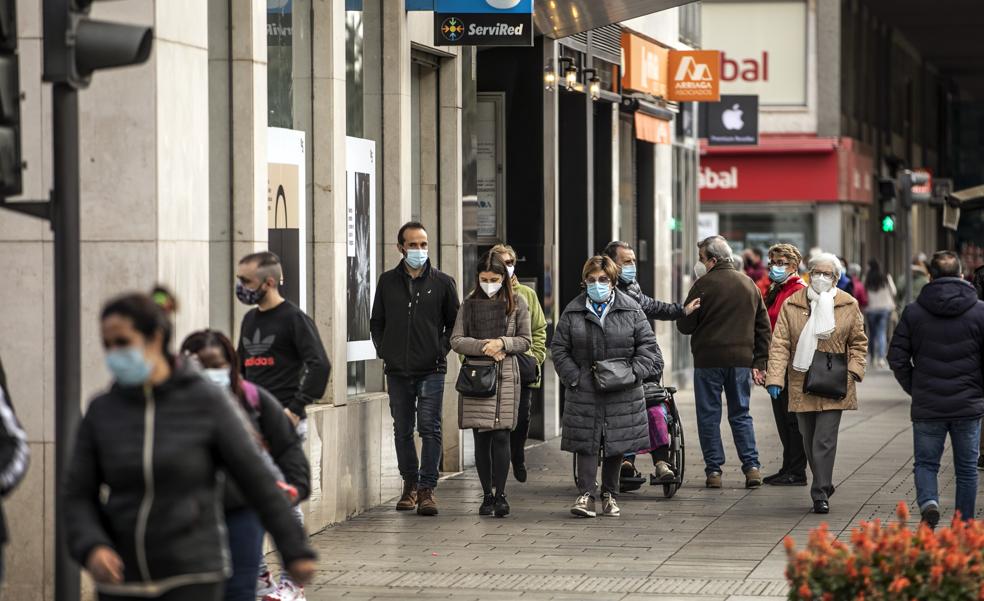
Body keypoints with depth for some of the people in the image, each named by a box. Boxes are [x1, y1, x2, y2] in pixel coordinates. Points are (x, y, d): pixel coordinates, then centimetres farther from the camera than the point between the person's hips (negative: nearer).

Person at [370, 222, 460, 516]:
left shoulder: (442, 282, 2)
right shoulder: (388, 281, 8)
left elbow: (455, 323, 9)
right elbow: (376, 322, 16)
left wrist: (442, 349, -1)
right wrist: (383, 351, 5)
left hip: (431, 370, -3)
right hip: (397, 370, 3)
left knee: (430, 429, -7)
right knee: (403, 430, 9)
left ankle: (427, 488, -6)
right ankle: (410, 484, 19)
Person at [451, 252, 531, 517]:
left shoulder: (517, 303, 5)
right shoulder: (470, 304, 8)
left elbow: (525, 341, 6)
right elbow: (456, 340, 3)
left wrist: (502, 343, -12)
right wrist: (483, 347, -12)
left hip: (505, 376, -1)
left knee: (500, 436, -7)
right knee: (481, 438, 2)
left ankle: (500, 494, -2)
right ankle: (487, 495, 9)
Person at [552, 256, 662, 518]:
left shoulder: (631, 310, 3)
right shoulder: (572, 312, 4)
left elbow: (647, 345, 5)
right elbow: (559, 348, 6)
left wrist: (634, 372, -7)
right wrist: (573, 376, -5)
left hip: (622, 392, 1)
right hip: (584, 392, -1)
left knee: (617, 444, 8)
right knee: (586, 442, -6)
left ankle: (609, 494, 20)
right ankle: (586, 494, -6)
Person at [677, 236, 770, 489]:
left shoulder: (703, 285, -7)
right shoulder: (749, 285, 10)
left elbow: (684, 325, -4)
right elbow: (763, 327, 11)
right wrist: (759, 363, 13)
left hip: (709, 359, -4)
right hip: (741, 359, 4)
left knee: (709, 416, 4)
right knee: (741, 414, 12)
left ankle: (714, 470, 1)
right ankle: (752, 466, 1)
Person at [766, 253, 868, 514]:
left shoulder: (849, 306, 2)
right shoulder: (791, 305, 1)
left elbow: (858, 343, 11)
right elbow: (780, 344, -4)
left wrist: (853, 372, -3)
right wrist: (775, 378, -15)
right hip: (801, 385, 2)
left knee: (825, 441, -10)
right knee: (810, 442, 11)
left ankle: (821, 495, -7)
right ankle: (824, 486, 29)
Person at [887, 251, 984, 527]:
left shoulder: (913, 312, -2)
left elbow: (897, 358, -2)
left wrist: (915, 389, 10)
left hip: (927, 406, 0)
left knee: (926, 462, 10)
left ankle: (928, 501, -17)